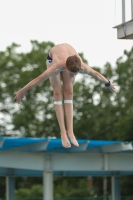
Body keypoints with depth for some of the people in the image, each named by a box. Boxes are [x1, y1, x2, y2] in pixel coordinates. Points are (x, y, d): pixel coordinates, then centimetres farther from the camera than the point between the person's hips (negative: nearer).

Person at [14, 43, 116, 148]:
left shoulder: (82, 67, -39)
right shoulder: (57, 68, -47)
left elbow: (97, 74, -17)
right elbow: (38, 79, -34)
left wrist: (108, 84, 0)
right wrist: (22, 91, -23)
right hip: (53, 57, -2)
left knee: (69, 92, -6)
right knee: (58, 93, -11)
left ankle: (70, 131, -7)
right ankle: (63, 133, -12)